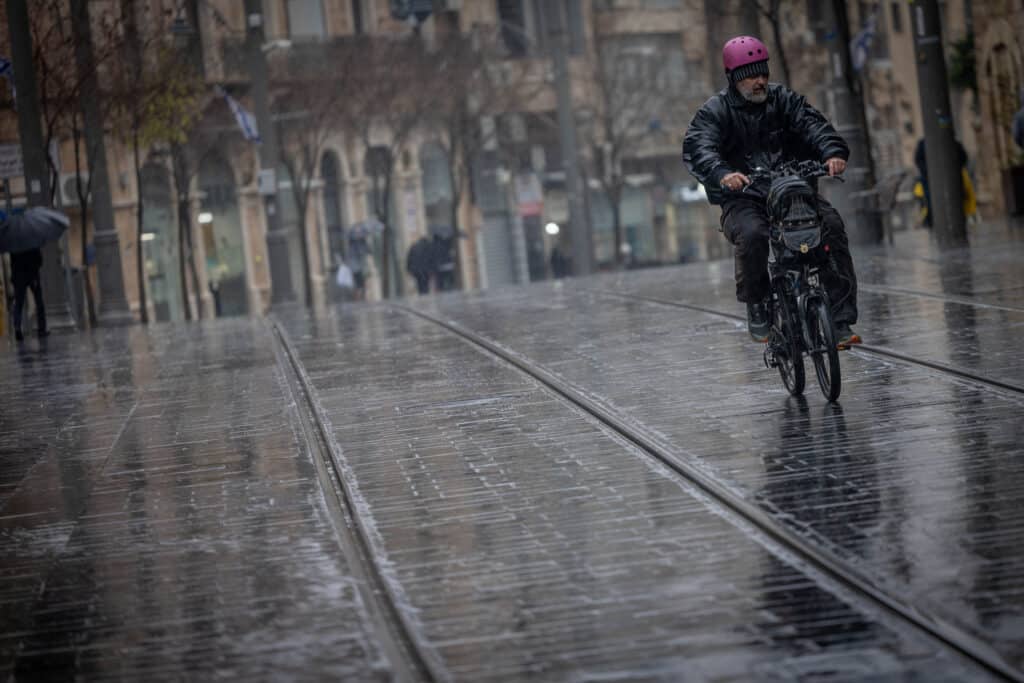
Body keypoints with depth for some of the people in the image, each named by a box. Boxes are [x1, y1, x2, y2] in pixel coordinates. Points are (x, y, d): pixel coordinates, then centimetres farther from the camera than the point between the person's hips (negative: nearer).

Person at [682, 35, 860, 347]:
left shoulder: (782, 99, 9)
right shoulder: (715, 111, 1)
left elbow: (812, 124, -7)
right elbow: (697, 148, -18)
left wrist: (833, 151, -30)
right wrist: (722, 174, -40)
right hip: (743, 198, -2)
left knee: (831, 224, -24)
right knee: (752, 235, -35)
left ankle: (841, 318, -20)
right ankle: (756, 305, -8)